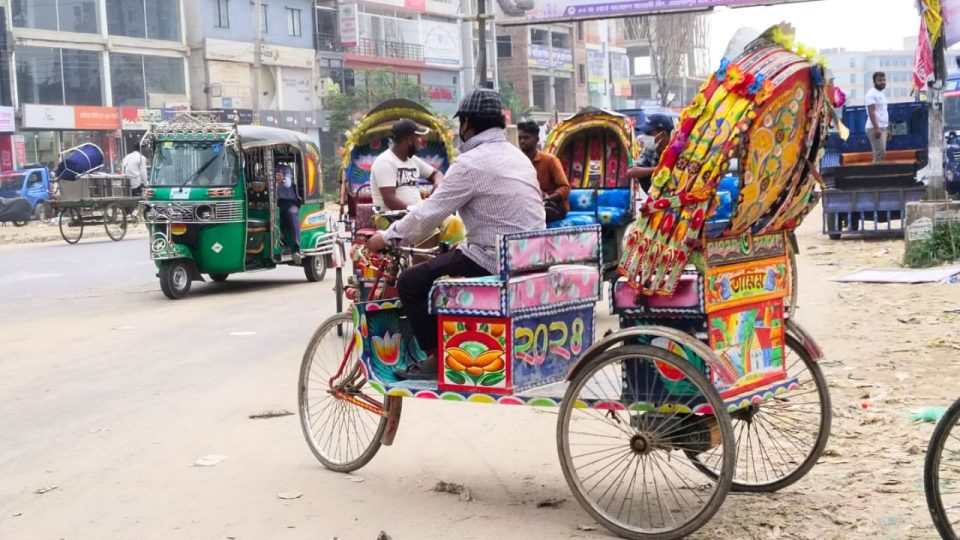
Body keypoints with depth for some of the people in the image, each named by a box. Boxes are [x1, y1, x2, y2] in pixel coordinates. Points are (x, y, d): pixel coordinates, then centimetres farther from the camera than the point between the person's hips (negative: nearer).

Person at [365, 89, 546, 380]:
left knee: (411, 281, 0)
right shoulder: (517, 156, 13)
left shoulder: (472, 163, -13)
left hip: (494, 262, -9)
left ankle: (436, 359, 4)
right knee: (446, 259, 31)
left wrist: (386, 238, 2)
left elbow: (428, 213, -11)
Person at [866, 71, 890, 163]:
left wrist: (888, 128, 21)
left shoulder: (882, 94, 18)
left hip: (883, 128, 9)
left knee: (878, 155, 9)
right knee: (881, 155, -13)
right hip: (875, 128, -9)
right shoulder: (871, 94, -11)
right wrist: (876, 128, -26)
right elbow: (871, 112, -19)